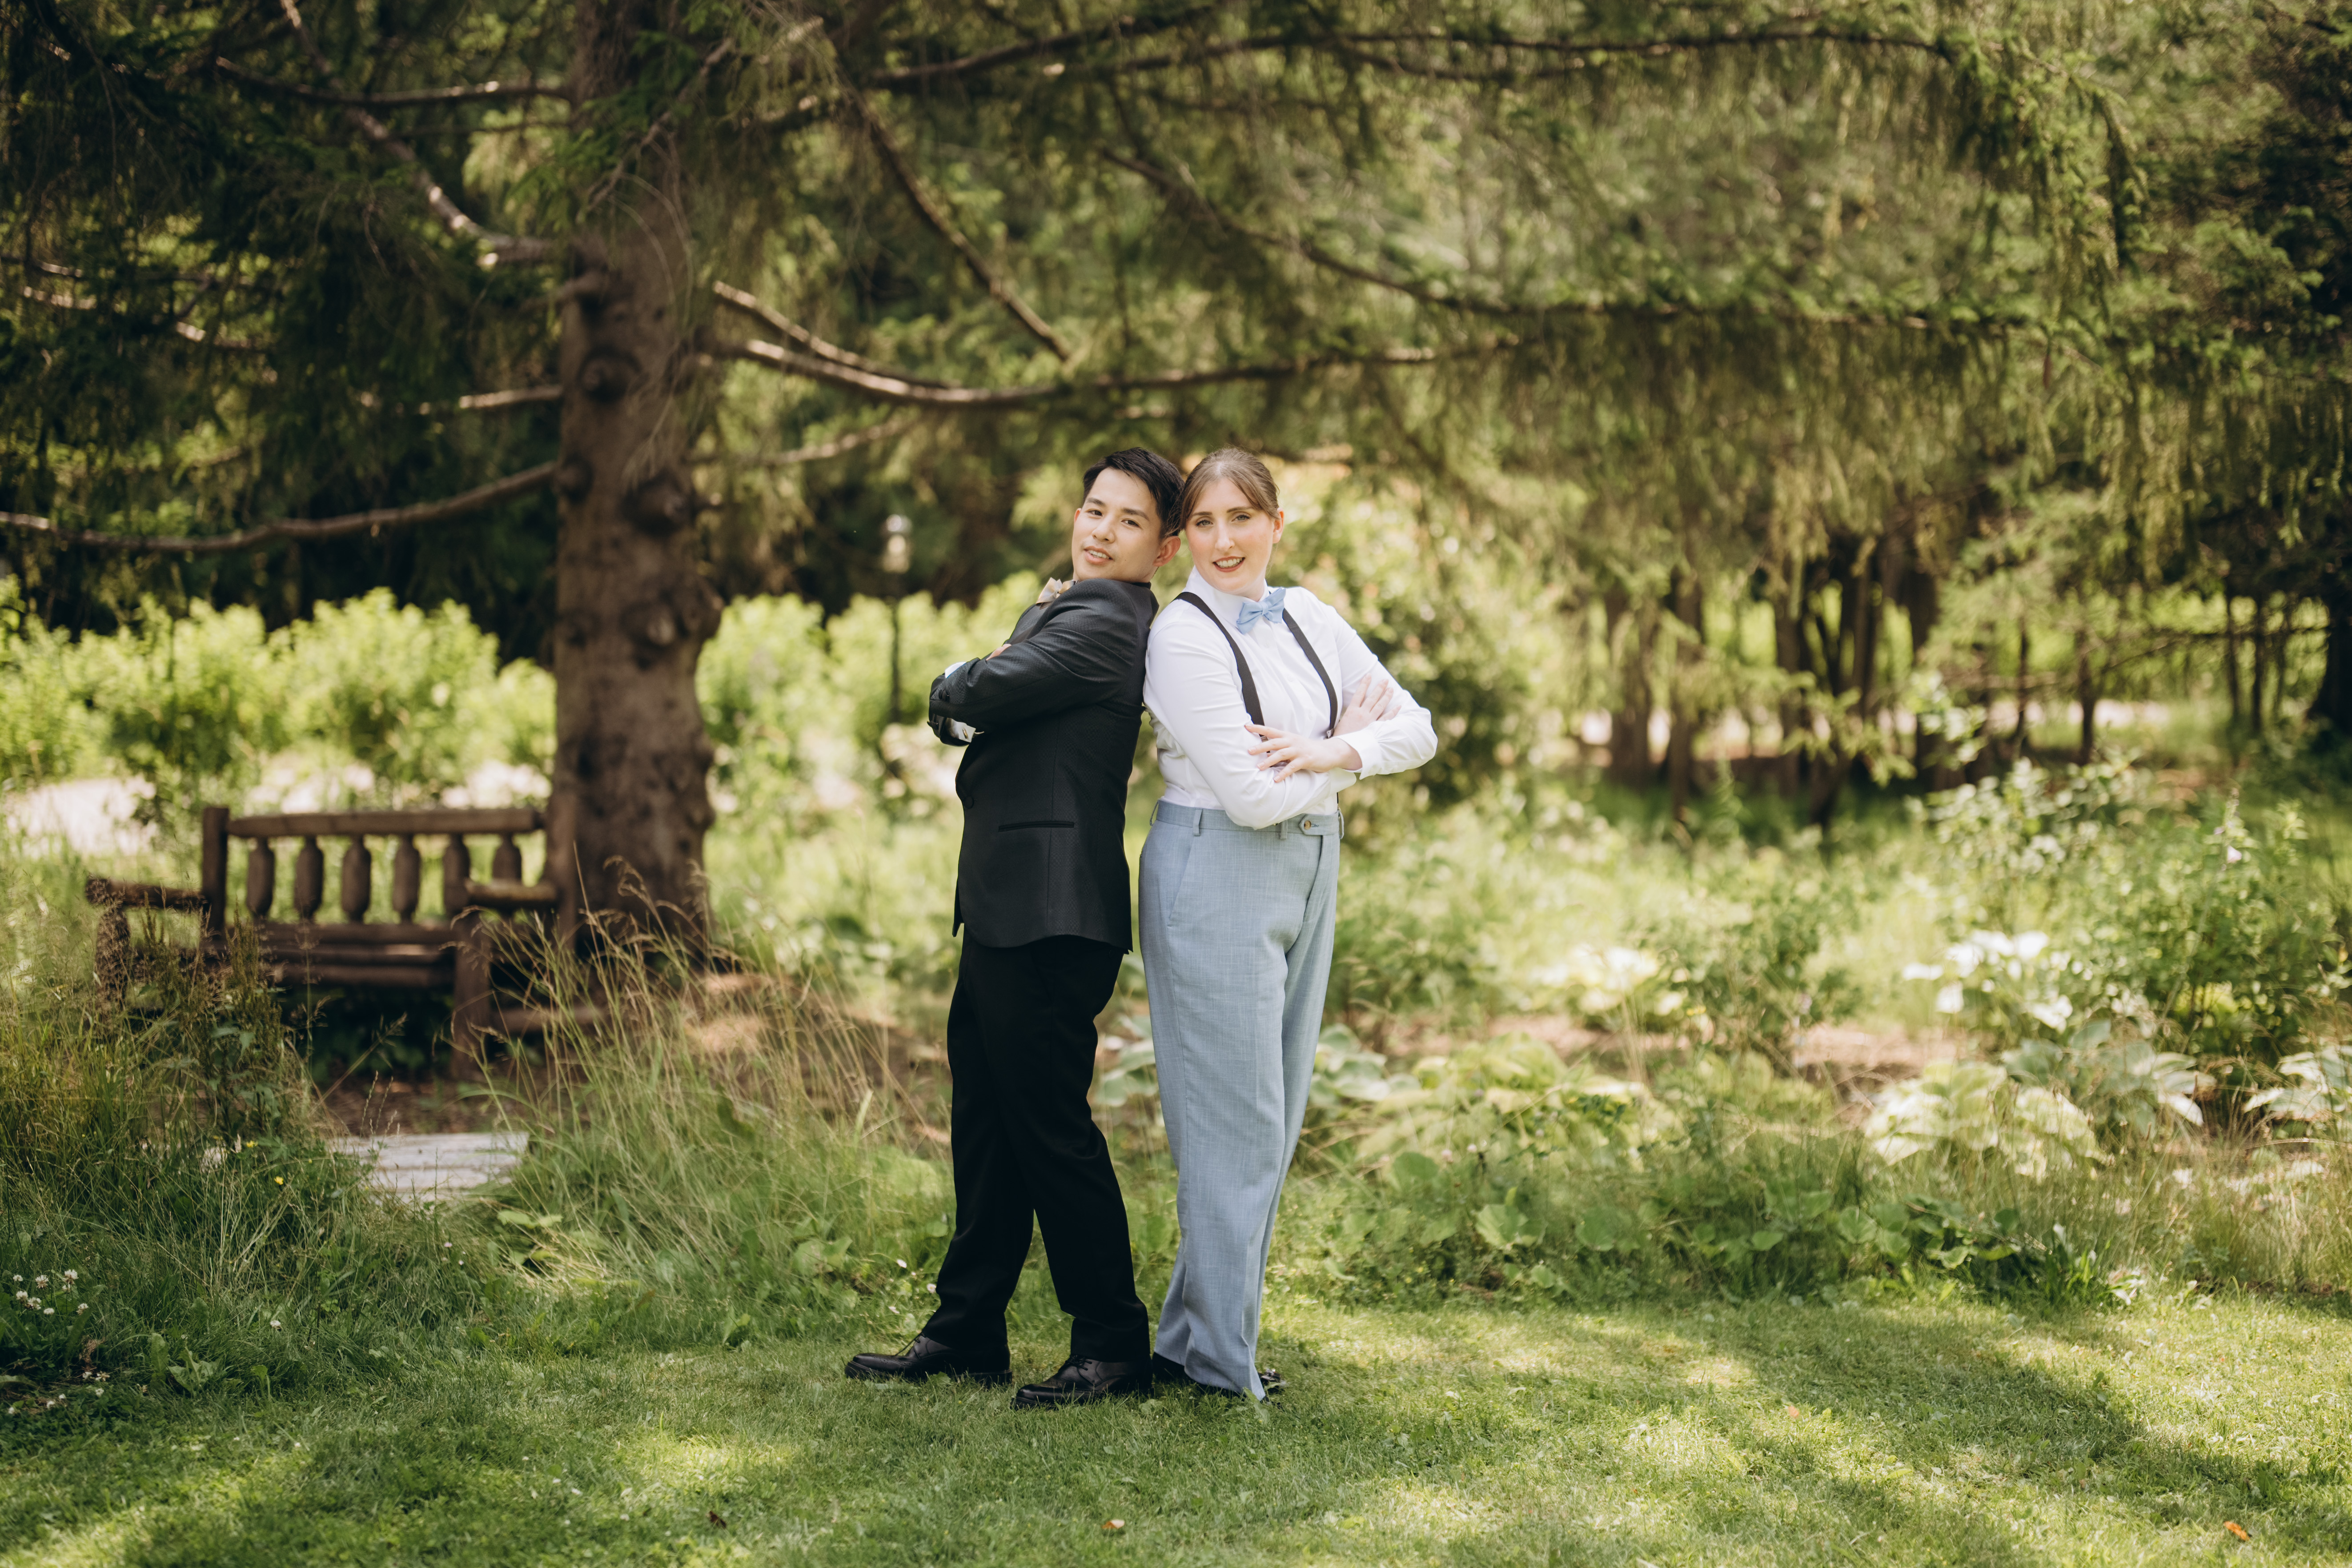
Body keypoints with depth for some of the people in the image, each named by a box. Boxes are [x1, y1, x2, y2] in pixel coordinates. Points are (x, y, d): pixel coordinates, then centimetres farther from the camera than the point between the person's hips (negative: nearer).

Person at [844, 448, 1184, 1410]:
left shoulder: (1103, 625, -14)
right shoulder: (1067, 617, 21)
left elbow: (973, 696, -19)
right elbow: (969, 698, 20)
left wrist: (949, 691, 3)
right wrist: (980, 679, -2)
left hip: (1052, 917, -11)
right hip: (1010, 908, 11)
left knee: (1051, 1123, -6)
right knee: (988, 1119, 15)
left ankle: (1113, 1346, 3)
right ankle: (967, 1333, 23)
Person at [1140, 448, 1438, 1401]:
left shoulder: (1309, 620, 9)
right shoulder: (1183, 636, -12)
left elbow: (1417, 730, 4)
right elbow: (1251, 794, -19)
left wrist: (1331, 753, -14)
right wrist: (1348, 751, -5)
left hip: (1309, 874, 8)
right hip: (1218, 875, -7)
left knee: (1275, 1120, 10)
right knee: (1236, 1123, -5)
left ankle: (1191, 1341, 20)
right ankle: (1219, 1360, 4)